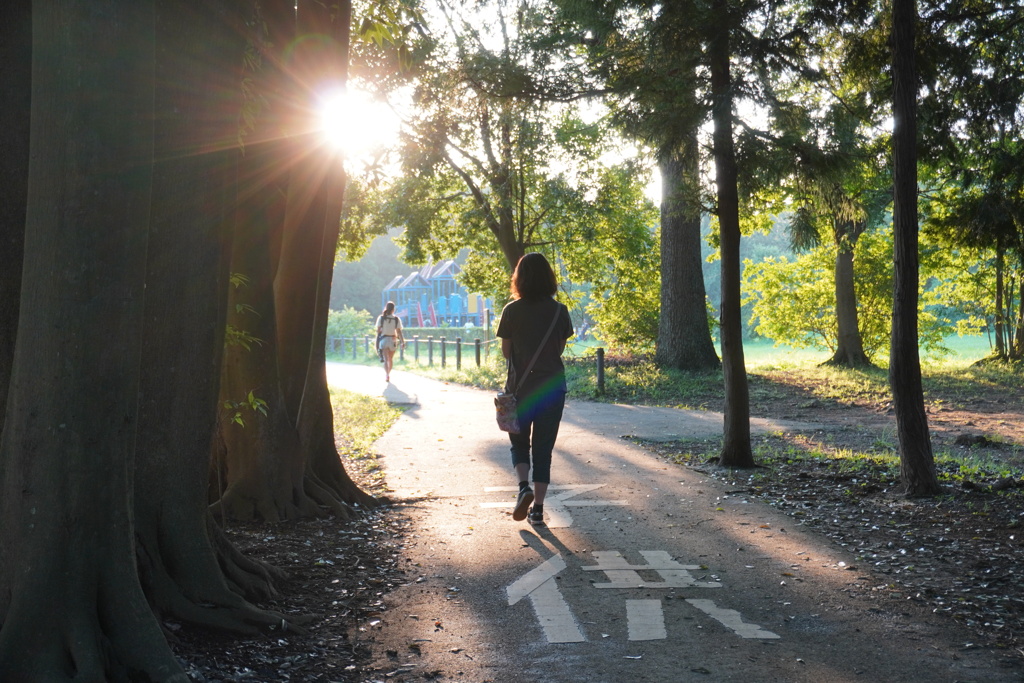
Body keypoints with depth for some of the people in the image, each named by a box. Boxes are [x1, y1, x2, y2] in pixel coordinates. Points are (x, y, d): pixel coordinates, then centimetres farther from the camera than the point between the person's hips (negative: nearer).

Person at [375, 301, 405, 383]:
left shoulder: (381, 318, -4)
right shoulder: (396, 319, -5)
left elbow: (378, 330, -2)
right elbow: (399, 331, -8)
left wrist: (377, 340, 9)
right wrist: (402, 341, -5)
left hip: (383, 340, -1)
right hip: (393, 340, 1)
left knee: (386, 359, -5)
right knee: (391, 359, 19)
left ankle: (387, 375, -24)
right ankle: (388, 374, 33)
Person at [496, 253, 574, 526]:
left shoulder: (512, 310, -7)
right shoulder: (559, 311, -3)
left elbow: (506, 351, -2)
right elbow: (560, 349, 4)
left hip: (520, 386, -1)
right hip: (552, 387, 1)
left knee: (520, 443, 16)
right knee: (543, 448, 10)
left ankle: (524, 487, -8)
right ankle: (537, 508, 9)